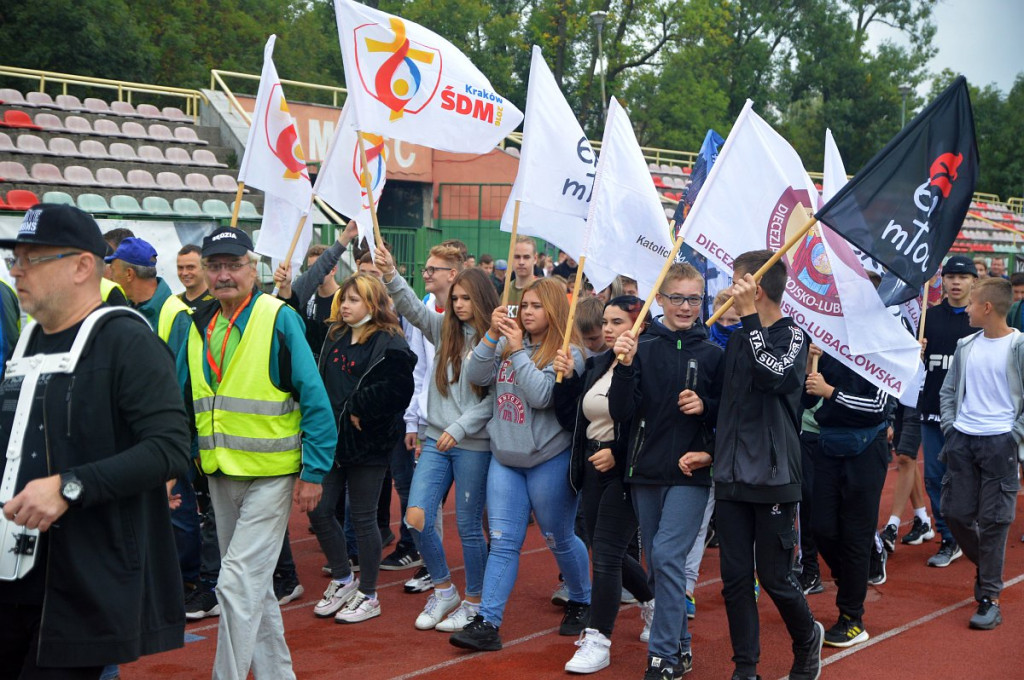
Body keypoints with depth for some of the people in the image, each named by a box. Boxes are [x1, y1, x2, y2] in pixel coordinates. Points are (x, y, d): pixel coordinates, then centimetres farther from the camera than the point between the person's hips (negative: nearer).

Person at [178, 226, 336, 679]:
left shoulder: (279, 319, -11)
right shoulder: (199, 327, 7)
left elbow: (315, 399, -12)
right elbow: (182, 401, 13)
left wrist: (314, 471, -14)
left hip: (270, 472, -7)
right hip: (220, 473, 7)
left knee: (238, 582, -11)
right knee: (254, 583, 16)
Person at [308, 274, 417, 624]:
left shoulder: (388, 343, -12)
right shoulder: (335, 337, 11)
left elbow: (395, 389, -25)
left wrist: (359, 411, -18)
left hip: (367, 444, -7)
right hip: (333, 438, 7)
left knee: (363, 518, 2)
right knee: (319, 510, 8)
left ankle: (368, 596, 17)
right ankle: (342, 581, 28)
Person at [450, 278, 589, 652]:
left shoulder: (568, 352, -12)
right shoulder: (508, 343, 7)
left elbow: (541, 395, -24)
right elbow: (476, 376, -3)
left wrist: (518, 351, -20)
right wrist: (492, 335, -11)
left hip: (549, 460, -5)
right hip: (505, 456, 5)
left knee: (559, 539, 11)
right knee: (503, 542, 1)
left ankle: (581, 602, 35)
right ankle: (487, 623, 0)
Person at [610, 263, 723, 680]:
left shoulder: (712, 353, 0)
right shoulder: (642, 348, 1)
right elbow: (620, 412, -5)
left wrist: (705, 406, -13)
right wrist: (625, 366, -18)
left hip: (691, 472, -3)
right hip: (646, 472, 3)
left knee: (667, 555, -14)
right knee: (658, 563, 10)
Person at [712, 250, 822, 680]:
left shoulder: (792, 337, -6)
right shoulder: (736, 339, 10)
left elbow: (773, 375, -28)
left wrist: (750, 318, -25)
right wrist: (709, 450, 17)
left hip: (773, 479, -5)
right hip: (731, 478, 5)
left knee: (774, 577, 2)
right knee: (735, 577, 5)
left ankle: (808, 638, 30)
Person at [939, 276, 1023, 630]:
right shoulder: (966, 345, 9)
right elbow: (949, 390, 17)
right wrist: (950, 426, 5)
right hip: (962, 440, 5)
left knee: (993, 520, -3)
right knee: (956, 512, 7)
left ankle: (989, 597, 4)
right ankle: (987, 567, 32)